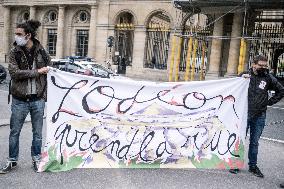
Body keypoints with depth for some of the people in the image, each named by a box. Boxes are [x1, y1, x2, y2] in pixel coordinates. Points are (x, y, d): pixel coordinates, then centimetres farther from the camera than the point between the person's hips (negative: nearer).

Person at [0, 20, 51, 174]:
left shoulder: (41, 51, 1)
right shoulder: (14, 53, -2)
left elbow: (49, 72, 8)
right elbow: (14, 73, -15)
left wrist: (45, 93, 4)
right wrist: (37, 71, -17)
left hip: (38, 99, 1)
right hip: (19, 100, 0)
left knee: (38, 132, 10)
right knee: (14, 132, 9)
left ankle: (36, 159, 27)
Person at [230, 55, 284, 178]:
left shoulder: (268, 78, 3)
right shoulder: (245, 75, -1)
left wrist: (269, 102, 5)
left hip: (260, 116, 2)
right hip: (244, 114, -1)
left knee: (254, 142, 12)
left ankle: (253, 166, 25)